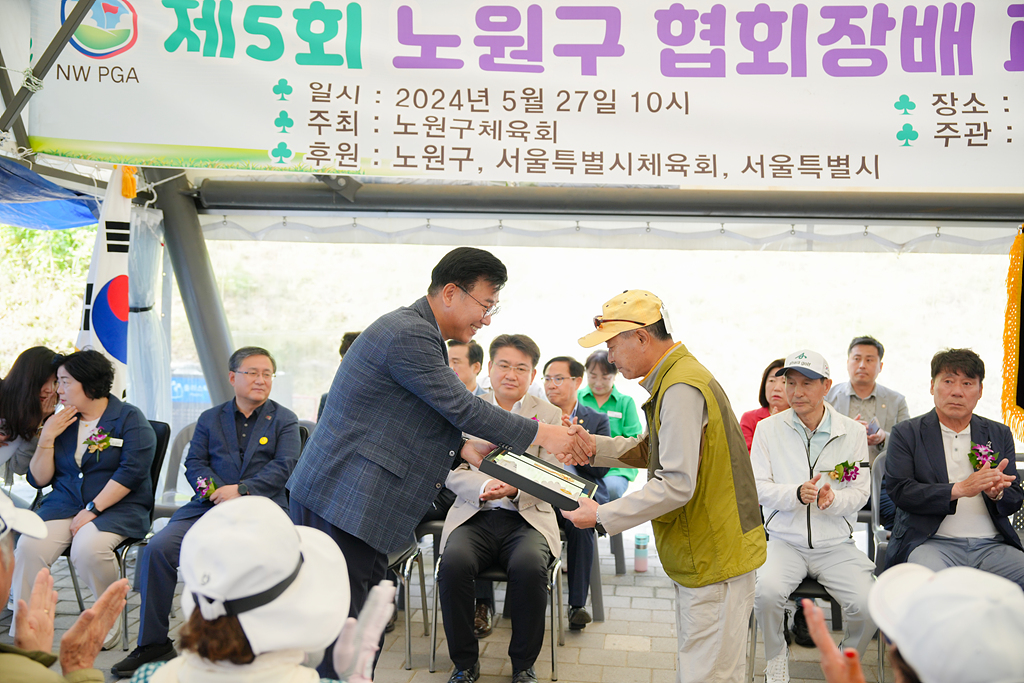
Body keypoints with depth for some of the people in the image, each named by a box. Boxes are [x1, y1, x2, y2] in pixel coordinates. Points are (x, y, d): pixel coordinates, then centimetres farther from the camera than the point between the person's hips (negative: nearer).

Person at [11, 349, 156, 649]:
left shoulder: (130, 418, -1)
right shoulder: (60, 422, 15)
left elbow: (131, 471, -13)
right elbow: (38, 479, 12)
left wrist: (93, 509, -19)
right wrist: (47, 438, -2)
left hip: (118, 507, -4)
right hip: (64, 504, 5)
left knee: (88, 548, -34)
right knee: (29, 545, -24)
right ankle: (22, 631, -14)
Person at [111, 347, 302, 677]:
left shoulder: (284, 420, 12)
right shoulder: (210, 419, 20)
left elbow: (283, 466, -1)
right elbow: (194, 463, 11)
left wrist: (241, 490, -15)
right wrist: (214, 491, -11)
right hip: (209, 506, 3)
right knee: (158, 548, -20)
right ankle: (153, 643, -7)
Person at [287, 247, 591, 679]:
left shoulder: (417, 332, 18)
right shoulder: (409, 335, -17)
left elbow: (436, 417, 24)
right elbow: (463, 408, -16)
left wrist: (464, 448, 7)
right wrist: (543, 434, -8)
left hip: (355, 501, 11)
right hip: (341, 501, -11)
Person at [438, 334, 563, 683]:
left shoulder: (548, 415, 9)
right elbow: (452, 471, 4)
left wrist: (517, 490, -20)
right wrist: (483, 488, -18)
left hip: (528, 518, -1)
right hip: (475, 516, 1)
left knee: (529, 566, -32)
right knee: (453, 564, -30)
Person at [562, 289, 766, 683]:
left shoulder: (681, 388, -22)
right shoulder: (671, 378, 12)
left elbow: (677, 485, -26)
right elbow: (652, 451, 19)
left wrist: (603, 516, -21)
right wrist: (594, 448, 6)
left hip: (716, 560, -11)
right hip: (698, 554, 11)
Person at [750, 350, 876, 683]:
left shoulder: (852, 431, 5)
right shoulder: (768, 428, 4)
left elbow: (860, 493, 3)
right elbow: (758, 487, -1)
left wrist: (832, 499, -20)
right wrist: (796, 494, -21)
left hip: (836, 545, 1)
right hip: (784, 540, -1)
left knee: (868, 605, -22)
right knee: (766, 593, -29)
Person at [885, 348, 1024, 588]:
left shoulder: (1000, 434, 18)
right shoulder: (906, 433, 7)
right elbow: (900, 491, -5)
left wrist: (997, 493, -11)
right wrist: (959, 489, -17)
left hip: (992, 544, 4)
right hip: (931, 542, -4)